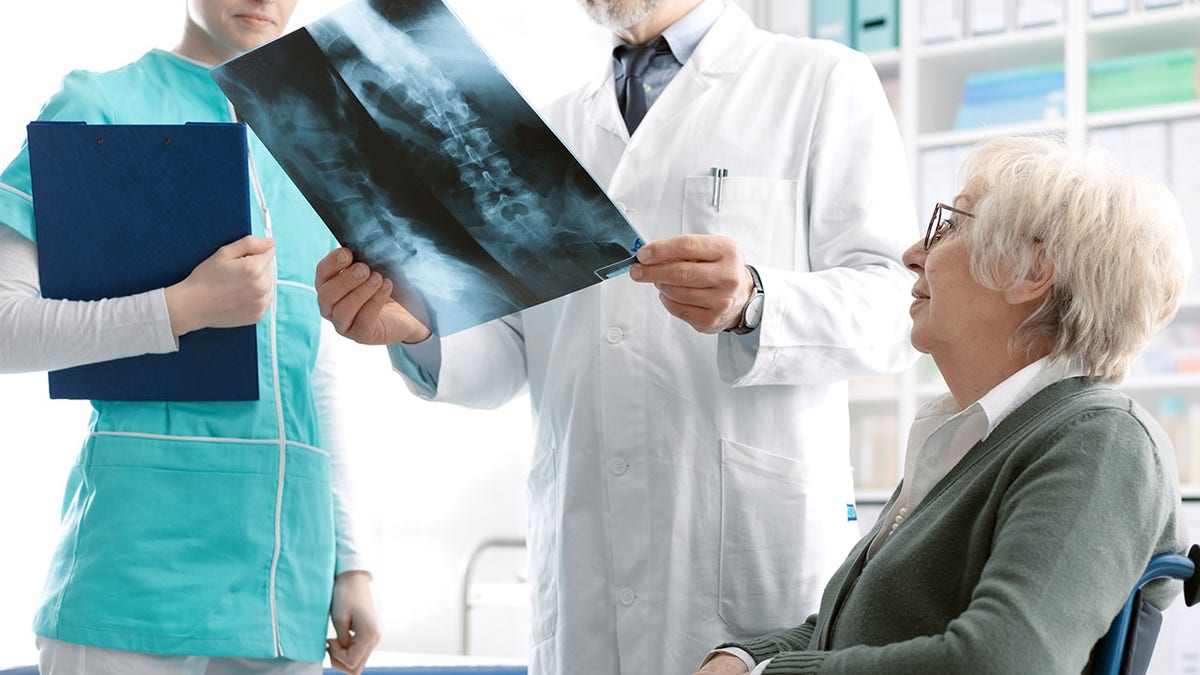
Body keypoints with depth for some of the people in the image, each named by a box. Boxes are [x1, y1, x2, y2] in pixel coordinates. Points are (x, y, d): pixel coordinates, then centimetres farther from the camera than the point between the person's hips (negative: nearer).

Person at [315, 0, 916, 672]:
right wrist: (416, 328, -9)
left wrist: (750, 304, -25)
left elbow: (889, 309, -6)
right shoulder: (554, 131, 19)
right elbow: (504, 356, 12)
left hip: (757, 540, -3)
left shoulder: (826, 82, 5)